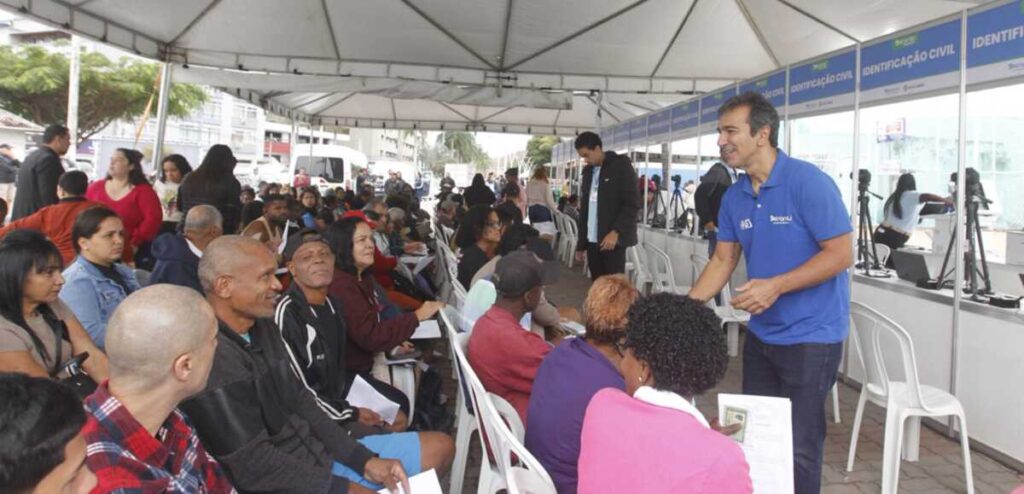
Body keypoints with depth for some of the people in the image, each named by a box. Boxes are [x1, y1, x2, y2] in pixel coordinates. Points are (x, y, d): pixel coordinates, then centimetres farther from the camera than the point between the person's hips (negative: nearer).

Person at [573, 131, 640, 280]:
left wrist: (616, 232, -19)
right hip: (592, 240, 6)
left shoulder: (621, 165, -3)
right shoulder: (588, 171, 17)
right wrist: (581, 244, 16)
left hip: (613, 239, -6)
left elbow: (632, 203, -10)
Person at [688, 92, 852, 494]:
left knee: (798, 446, 1)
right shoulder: (734, 197, 3)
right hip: (760, 334, 7)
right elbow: (723, 260, 7)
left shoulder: (808, 182, -18)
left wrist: (776, 286, -26)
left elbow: (841, 254, -18)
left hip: (810, 336, -7)